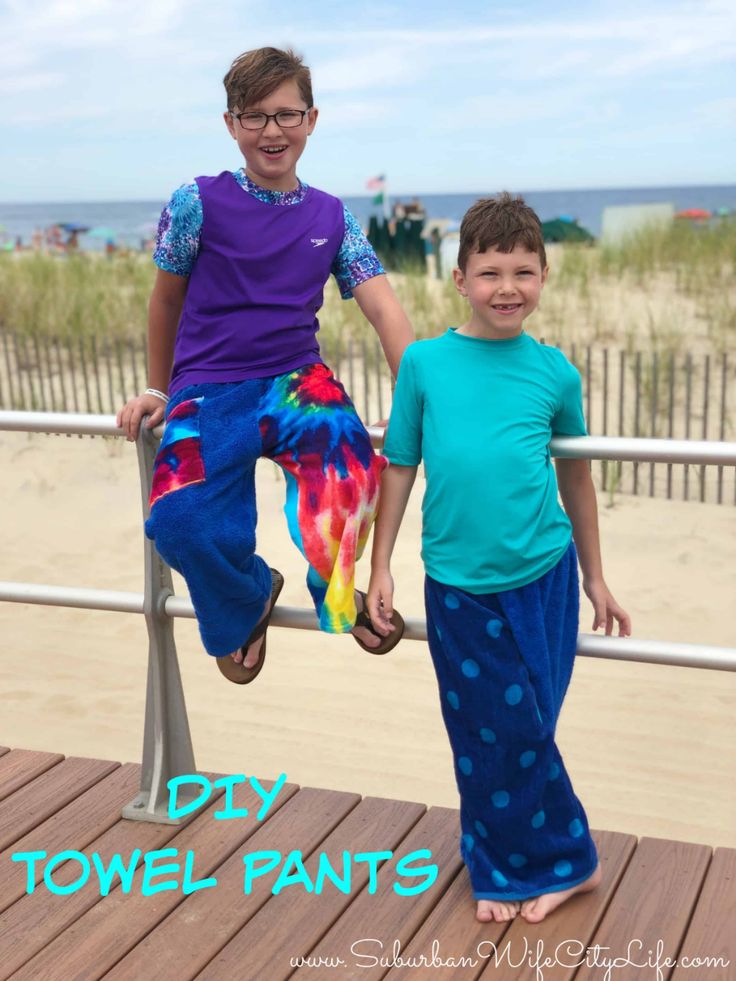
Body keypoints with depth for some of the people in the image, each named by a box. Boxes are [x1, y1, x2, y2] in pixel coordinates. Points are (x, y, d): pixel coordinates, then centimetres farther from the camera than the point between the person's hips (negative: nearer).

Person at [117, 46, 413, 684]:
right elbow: (167, 301, 12)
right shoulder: (198, 204, -1)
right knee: (182, 521, -29)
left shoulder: (331, 217, 8)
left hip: (296, 379, 2)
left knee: (347, 457, -35)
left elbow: (383, 309, 1)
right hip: (209, 387, -1)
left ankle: (340, 595, -2)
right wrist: (159, 392, 19)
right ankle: (247, 599, 8)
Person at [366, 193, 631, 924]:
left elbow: (575, 474, 12)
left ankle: (509, 866, 32)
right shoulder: (425, 362, -2)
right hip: (456, 583, 0)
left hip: (542, 576, 0)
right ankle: (553, 863, 31)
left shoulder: (554, 372, 1)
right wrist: (380, 568, 4)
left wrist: (595, 578, 16)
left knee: (527, 730, 8)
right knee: (486, 735, 8)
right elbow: (398, 468, 4)